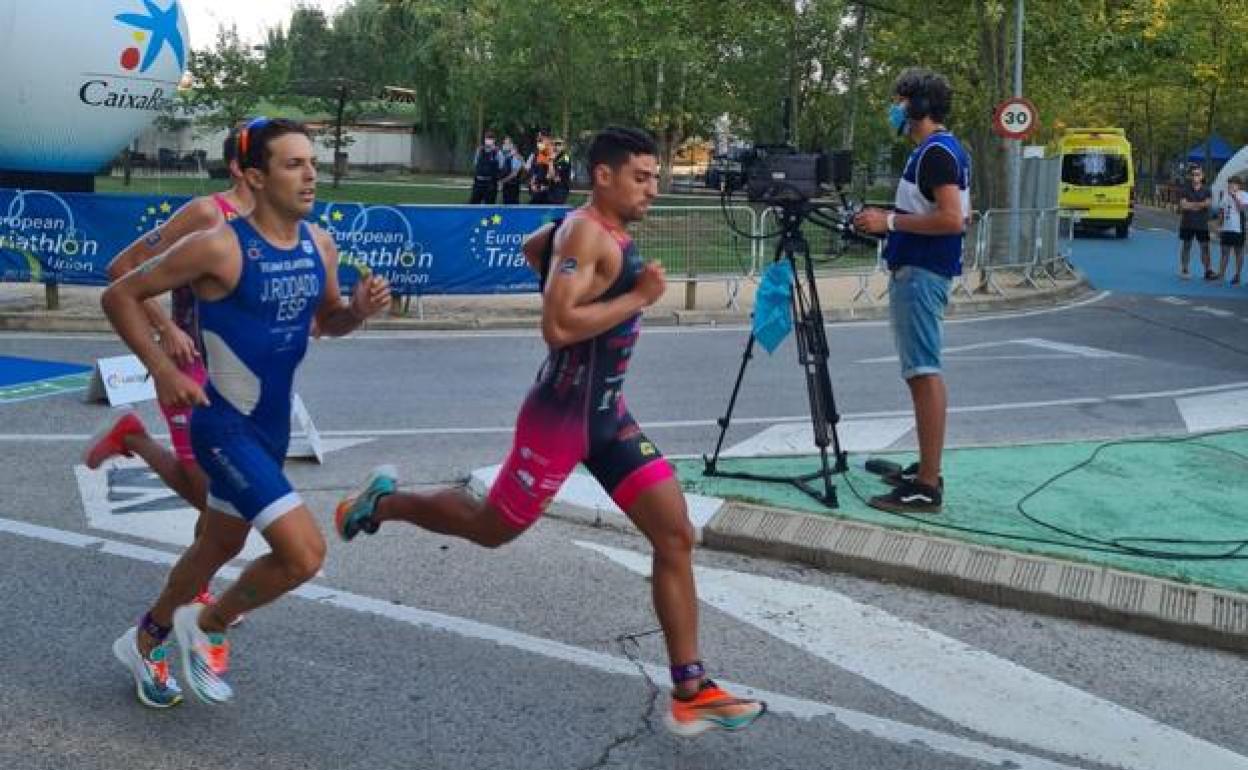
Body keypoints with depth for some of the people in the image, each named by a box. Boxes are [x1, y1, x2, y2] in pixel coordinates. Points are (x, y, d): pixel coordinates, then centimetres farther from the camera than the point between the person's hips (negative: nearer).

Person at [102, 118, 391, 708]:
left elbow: (328, 320, 15)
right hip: (225, 425, -8)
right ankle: (208, 627, 11)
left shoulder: (320, 245, 0)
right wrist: (164, 371, -19)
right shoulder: (218, 248, -20)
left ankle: (146, 641, 49)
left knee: (222, 545, 24)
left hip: (273, 424, 8)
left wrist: (359, 310, -7)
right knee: (304, 553, -18)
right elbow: (120, 296, -12)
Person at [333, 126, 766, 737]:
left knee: (676, 537, 1)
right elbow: (557, 327, -32)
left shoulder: (607, 231, 10)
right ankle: (383, 502, 37)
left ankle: (689, 693, 6)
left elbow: (532, 248, 29)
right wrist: (636, 298, -23)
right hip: (562, 418, -9)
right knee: (489, 529, 10)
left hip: (609, 414, 9)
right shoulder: (586, 233, -19)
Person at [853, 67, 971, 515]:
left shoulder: (936, 151, -14)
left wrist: (890, 221, -17)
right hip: (915, 270, 11)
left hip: (920, 274, -11)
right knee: (921, 372, 13)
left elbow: (952, 220, -23)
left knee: (924, 372, -11)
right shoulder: (939, 149, 17)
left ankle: (927, 487, -11)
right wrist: (890, 221, 15)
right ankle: (926, 470, 20)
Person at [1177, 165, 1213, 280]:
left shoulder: (1205, 190, 4)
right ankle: (1184, 270, 15)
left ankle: (1208, 271, -6)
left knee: (1205, 246, -3)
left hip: (1202, 224, 1)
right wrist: (1200, 204, -11)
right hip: (1187, 223, -1)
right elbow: (1183, 205, -12)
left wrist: (1191, 205, -16)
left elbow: (1207, 204, -9)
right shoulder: (1185, 190, 0)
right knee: (1186, 245, 7)